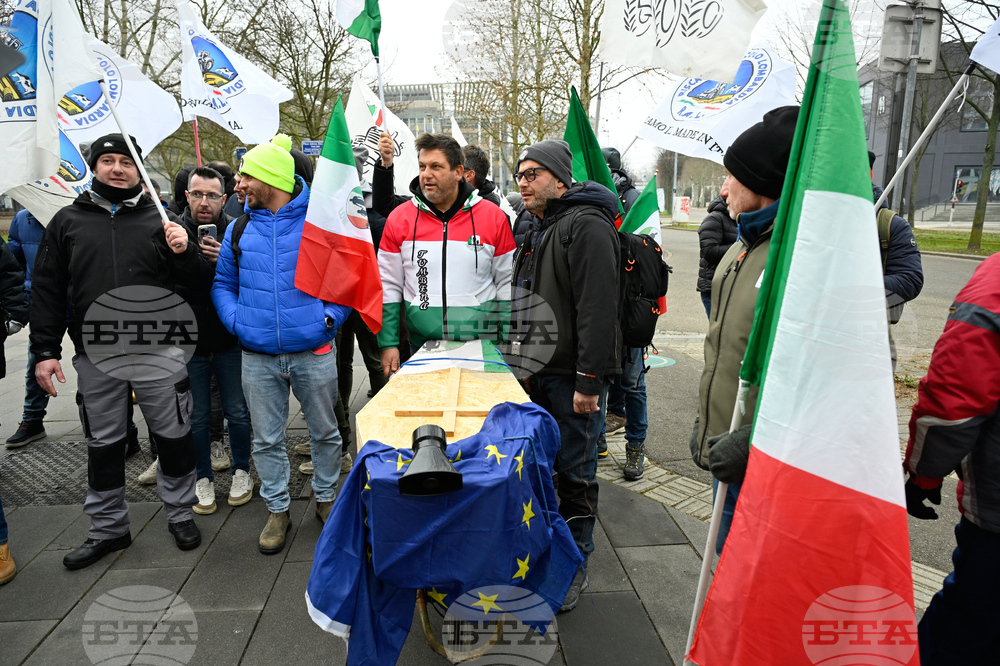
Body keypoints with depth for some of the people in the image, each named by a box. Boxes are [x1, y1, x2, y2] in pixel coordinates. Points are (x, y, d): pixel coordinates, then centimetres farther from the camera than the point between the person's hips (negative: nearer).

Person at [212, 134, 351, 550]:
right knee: (267, 439, 12)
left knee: (325, 432, 12)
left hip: (313, 352, -3)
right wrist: (237, 322, -2)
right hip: (258, 356, 3)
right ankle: (277, 509, 29)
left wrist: (330, 317, -10)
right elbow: (223, 284, 15)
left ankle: (326, 497, 34)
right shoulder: (240, 229, 7)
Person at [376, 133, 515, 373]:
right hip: (421, 347, 1)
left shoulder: (493, 217, -1)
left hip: (483, 348, -1)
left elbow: (507, 285, 3)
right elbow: (388, 286, 5)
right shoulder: (399, 218, 1)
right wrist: (389, 344, 0)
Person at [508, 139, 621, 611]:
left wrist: (589, 381, -24)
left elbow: (598, 308, -22)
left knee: (574, 471, 4)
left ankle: (575, 564, 21)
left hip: (571, 377, -9)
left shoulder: (586, 226, -13)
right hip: (535, 370, 9)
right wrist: (518, 359, 20)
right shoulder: (536, 229, 18)